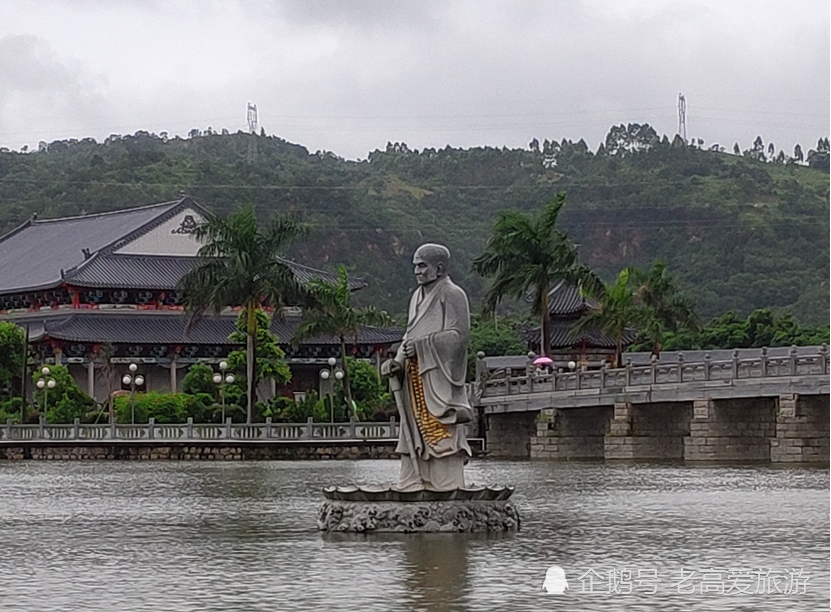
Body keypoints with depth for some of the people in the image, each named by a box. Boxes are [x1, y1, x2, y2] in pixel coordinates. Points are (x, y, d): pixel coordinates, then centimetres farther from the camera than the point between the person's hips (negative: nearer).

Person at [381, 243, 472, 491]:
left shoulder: (452, 295, -6)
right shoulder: (417, 296, 18)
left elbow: (459, 335, -14)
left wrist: (420, 346, -17)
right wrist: (398, 361, 1)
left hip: (439, 380, -8)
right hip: (415, 380, 8)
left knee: (440, 433, -9)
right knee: (414, 433, 7)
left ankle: (447, 487, -7)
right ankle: (414, 486, 10)